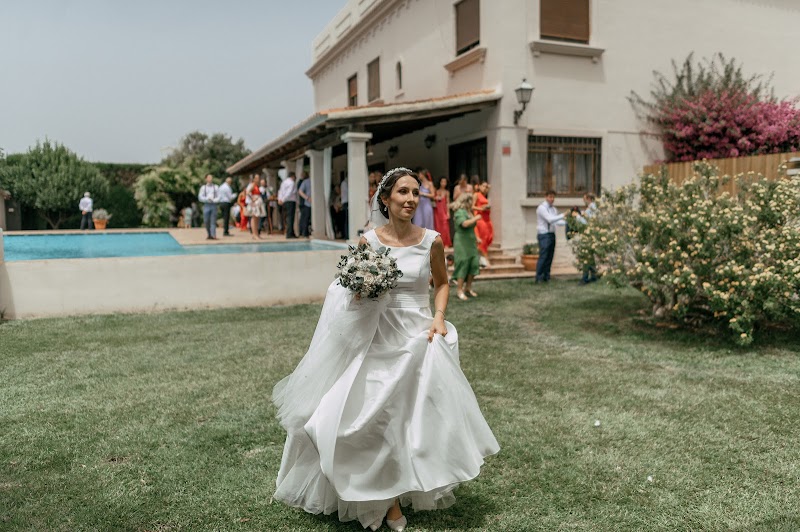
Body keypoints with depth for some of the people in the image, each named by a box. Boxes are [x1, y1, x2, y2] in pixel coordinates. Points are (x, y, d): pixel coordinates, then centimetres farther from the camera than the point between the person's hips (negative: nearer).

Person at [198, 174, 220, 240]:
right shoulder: (203, 187, 9)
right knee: (206, 221, 1)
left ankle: (213, 235, -11)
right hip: (206, 205, 1)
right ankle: (209, 235, 14)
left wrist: (213, 200, -14)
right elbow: (200, 197, 4)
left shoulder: (216, 187, 9)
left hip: (213, 205, -1)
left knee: (213, 221, -7)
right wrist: (207, 199, -12)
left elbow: (218, 197, 4)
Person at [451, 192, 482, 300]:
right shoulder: (460, 212, -13)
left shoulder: (469, 212, 15)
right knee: (463, 265, -6)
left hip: (471, 242, 9)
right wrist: (476, 218, -18)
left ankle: (468, 287, 17)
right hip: (462, 243, -8)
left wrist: (476, 238, 21)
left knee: (474, 264, 4)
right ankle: (460, 291, 2)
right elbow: (465, 223, -30)